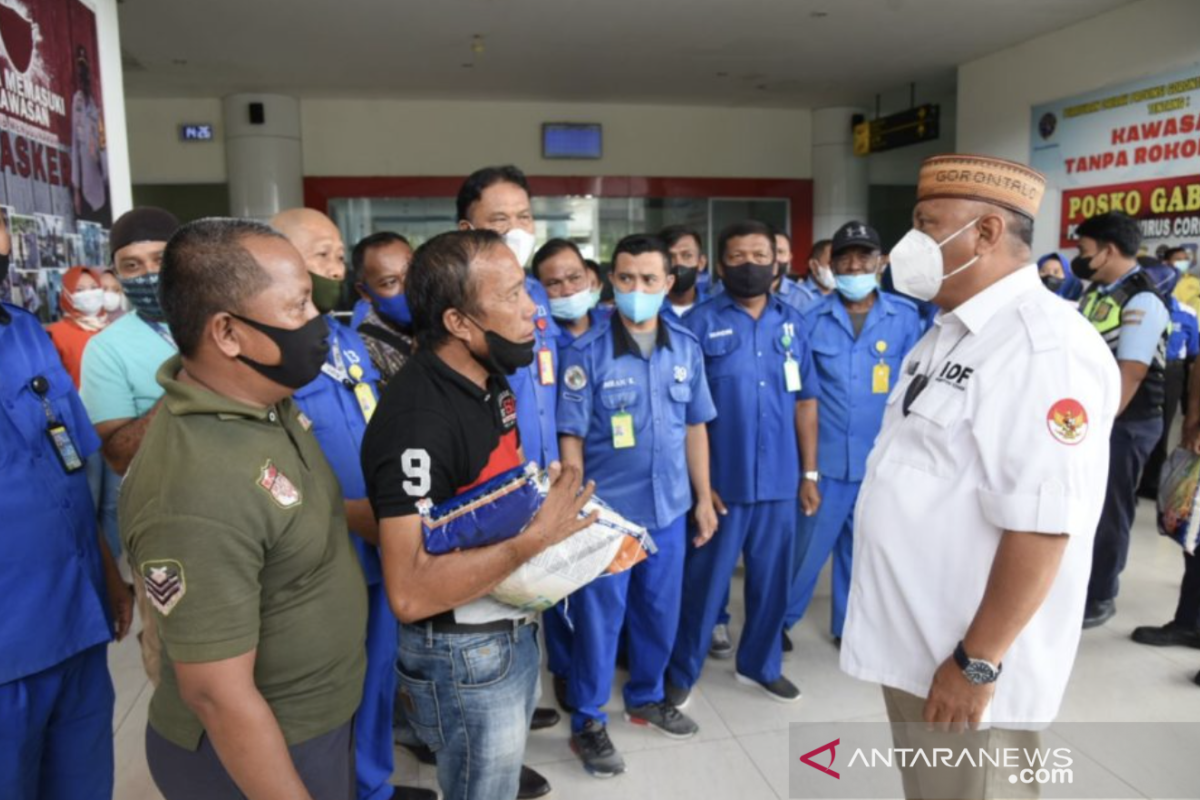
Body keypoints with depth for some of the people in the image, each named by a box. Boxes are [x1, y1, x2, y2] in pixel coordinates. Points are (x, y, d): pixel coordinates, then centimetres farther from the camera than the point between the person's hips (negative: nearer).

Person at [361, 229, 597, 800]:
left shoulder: (491, 381, 0)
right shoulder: (418, 421, -29)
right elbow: (410, 592, -32)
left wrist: (559, 507, 0)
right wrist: (537, 537, -29)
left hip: (515, 630, 8)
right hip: (464, 655, -8)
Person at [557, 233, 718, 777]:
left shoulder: (686, 347, 1)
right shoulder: (586, 352, -11)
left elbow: (695, 427, 8)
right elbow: (570, 437, -9)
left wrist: (704, 497, 8)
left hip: (669, 507, 4)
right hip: (607, 510, -4)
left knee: (660, 611, 19)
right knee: (599, 617, 9)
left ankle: (646, 697, 42)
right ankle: (588, 723, 27)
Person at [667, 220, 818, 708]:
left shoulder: (792, 322, 6)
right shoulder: (700, 323, -5)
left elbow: (805, 401, 9)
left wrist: (809, 472, 7)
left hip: (780, 481, 4)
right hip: (721, 481, -3)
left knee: (772, 580, 16)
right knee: (705, 581, 8)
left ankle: (760, 664, 37)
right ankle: (681, 672, 26)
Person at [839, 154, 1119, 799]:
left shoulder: (1043, 347, -22)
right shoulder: (950, 331, 9)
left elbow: (1040, 525, -26)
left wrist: (978, 661, -21)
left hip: (965, 663, -9)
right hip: (912, 644, 9)